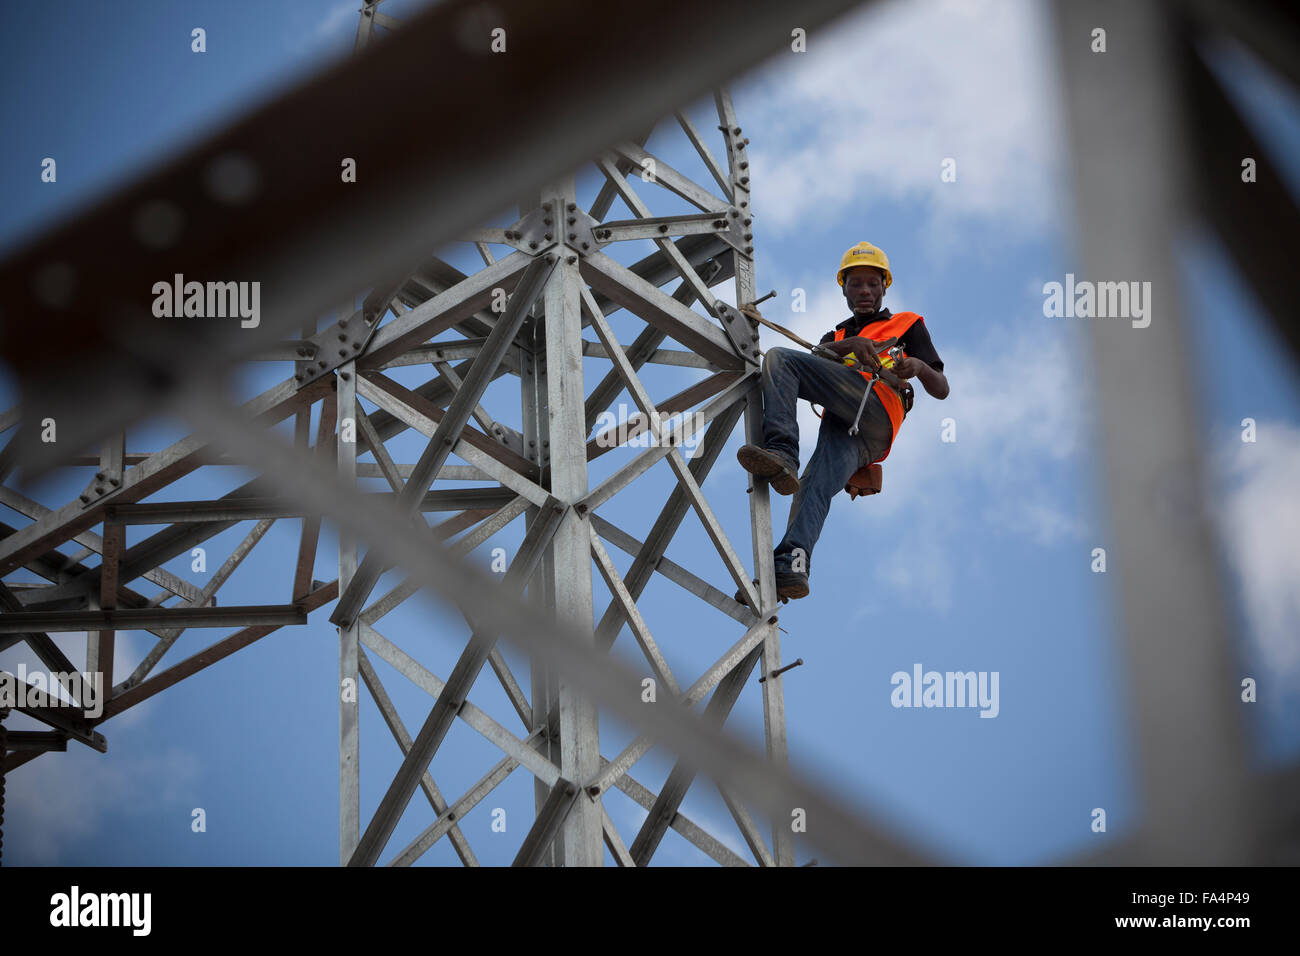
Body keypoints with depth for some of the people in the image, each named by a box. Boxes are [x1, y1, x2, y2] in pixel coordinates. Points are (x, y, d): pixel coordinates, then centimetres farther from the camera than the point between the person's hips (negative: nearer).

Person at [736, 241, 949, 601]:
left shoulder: (907, 325, 30)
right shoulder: (838, 335, 41)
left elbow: (941, 390, 17)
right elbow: (816, 356, 13)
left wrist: (919, 367, -6)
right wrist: (851, 345, -10)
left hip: (876, 410, -4)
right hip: (844, 425, 4)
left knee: (779, 359, -20)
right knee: (817, 482, -27)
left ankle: (780, 452, -42)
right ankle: (792, 564, -49)